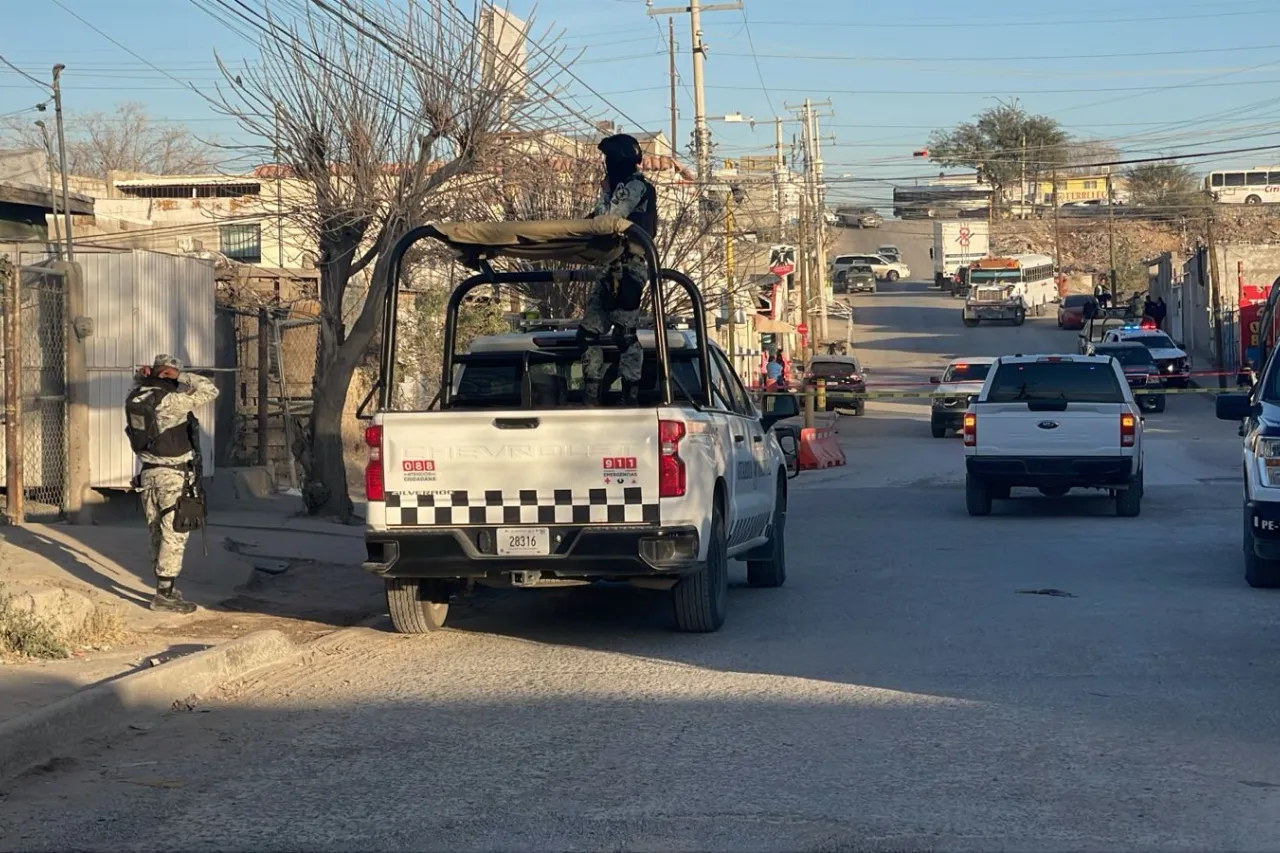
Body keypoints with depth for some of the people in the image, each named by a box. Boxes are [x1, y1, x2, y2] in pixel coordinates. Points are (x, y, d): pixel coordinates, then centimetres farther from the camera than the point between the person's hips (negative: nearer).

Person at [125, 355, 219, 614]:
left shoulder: (134, 398, 4)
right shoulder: (170, 400, -17)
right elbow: (210, 390, -15)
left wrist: (142, 376, 9)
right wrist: (181, 377, -10)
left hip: (148, 473, 7)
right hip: (174, 475, -7)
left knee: (158, 534, 14)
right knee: (174, 535, -4)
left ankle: (165, 589, 22)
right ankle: (164, 593, -5)